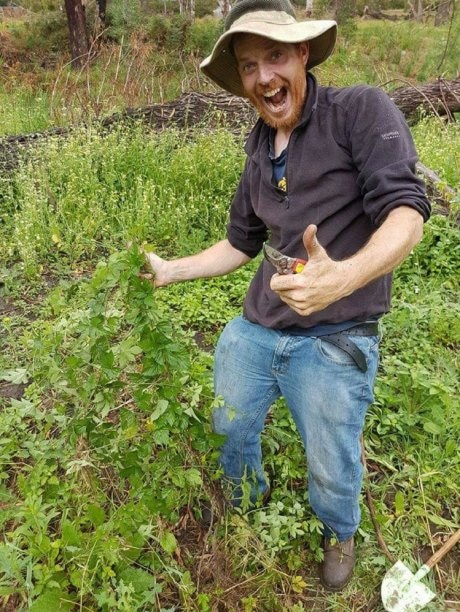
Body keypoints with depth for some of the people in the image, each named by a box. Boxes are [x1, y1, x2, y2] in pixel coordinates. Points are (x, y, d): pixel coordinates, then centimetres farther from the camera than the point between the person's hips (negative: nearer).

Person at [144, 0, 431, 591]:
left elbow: (407, 210, -21)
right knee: (228, 432, 20)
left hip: (334, 341, -5)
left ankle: (340, 533, 49)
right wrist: (171, 269, 10)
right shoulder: (259, 156, 10)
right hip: (253, 330, 6)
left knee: (331, 470, 11)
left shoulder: (360, 110, -10)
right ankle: (247, 505, 55)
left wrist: (343, 276, -39)